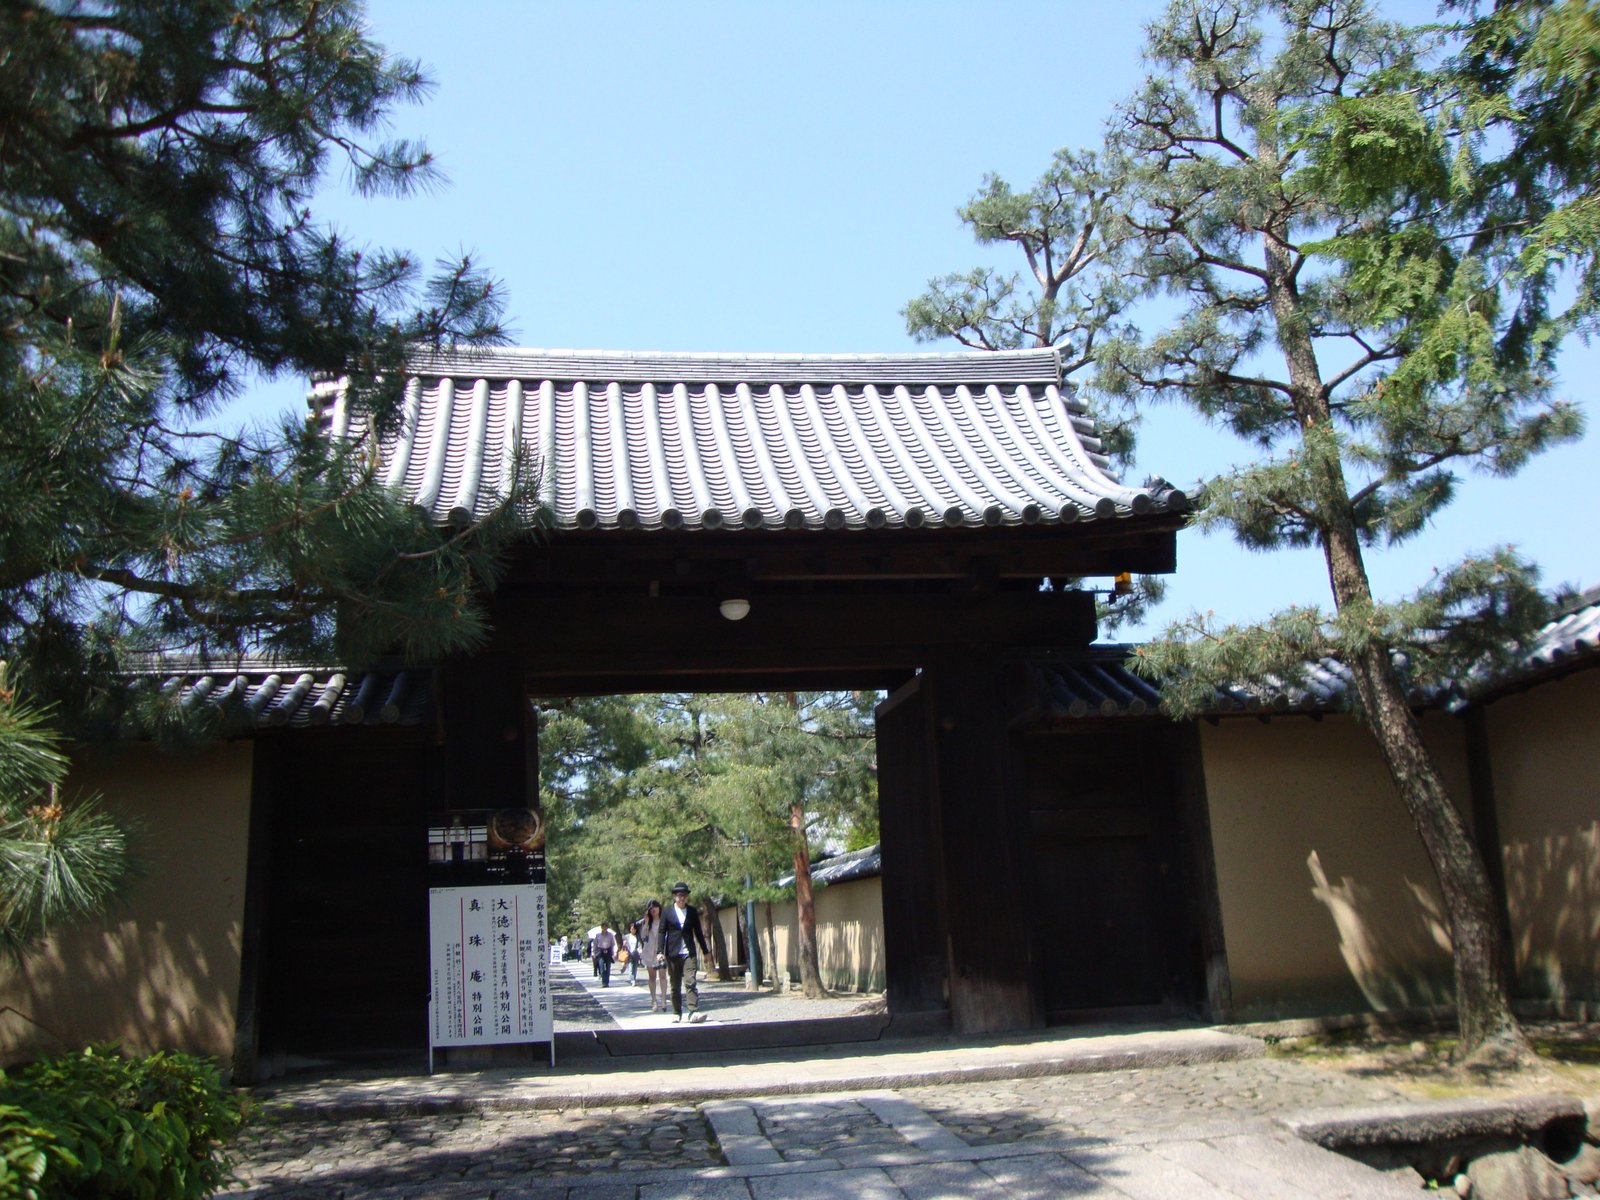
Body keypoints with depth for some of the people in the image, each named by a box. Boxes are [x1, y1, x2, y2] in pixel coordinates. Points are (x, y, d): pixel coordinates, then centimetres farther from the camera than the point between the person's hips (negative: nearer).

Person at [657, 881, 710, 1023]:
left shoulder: (692, 911, 8)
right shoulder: (667, 912, 3)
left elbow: (698, 932, 14)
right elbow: (662, 932, 2)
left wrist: (705, 951, 15)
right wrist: (660, 951, -7)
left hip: (689, 953, 0)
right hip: (673, 953, 0)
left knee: (690, 983, -12)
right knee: (675, 986, 7)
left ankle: (694, 1012, -18)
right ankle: (676, 1013, 16)